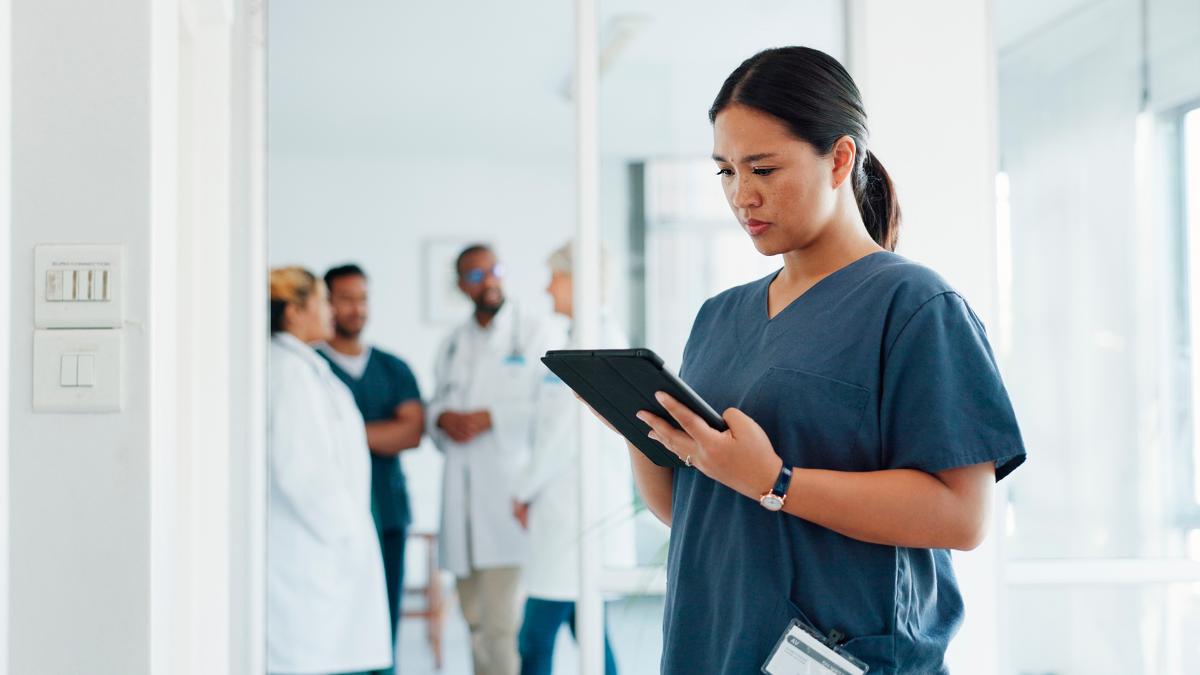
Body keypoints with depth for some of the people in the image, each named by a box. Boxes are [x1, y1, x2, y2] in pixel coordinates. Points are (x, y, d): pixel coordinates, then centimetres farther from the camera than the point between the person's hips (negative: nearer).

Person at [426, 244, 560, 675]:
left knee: (502, 621, -13)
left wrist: (491, 418, -12)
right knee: (475, 618, 9)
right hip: (463, 500, 5)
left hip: (509, 496, -5)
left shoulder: (535, 333, 4)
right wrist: (443, 418, -1)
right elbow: (436, 404, 21)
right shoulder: (452, 345, 20)